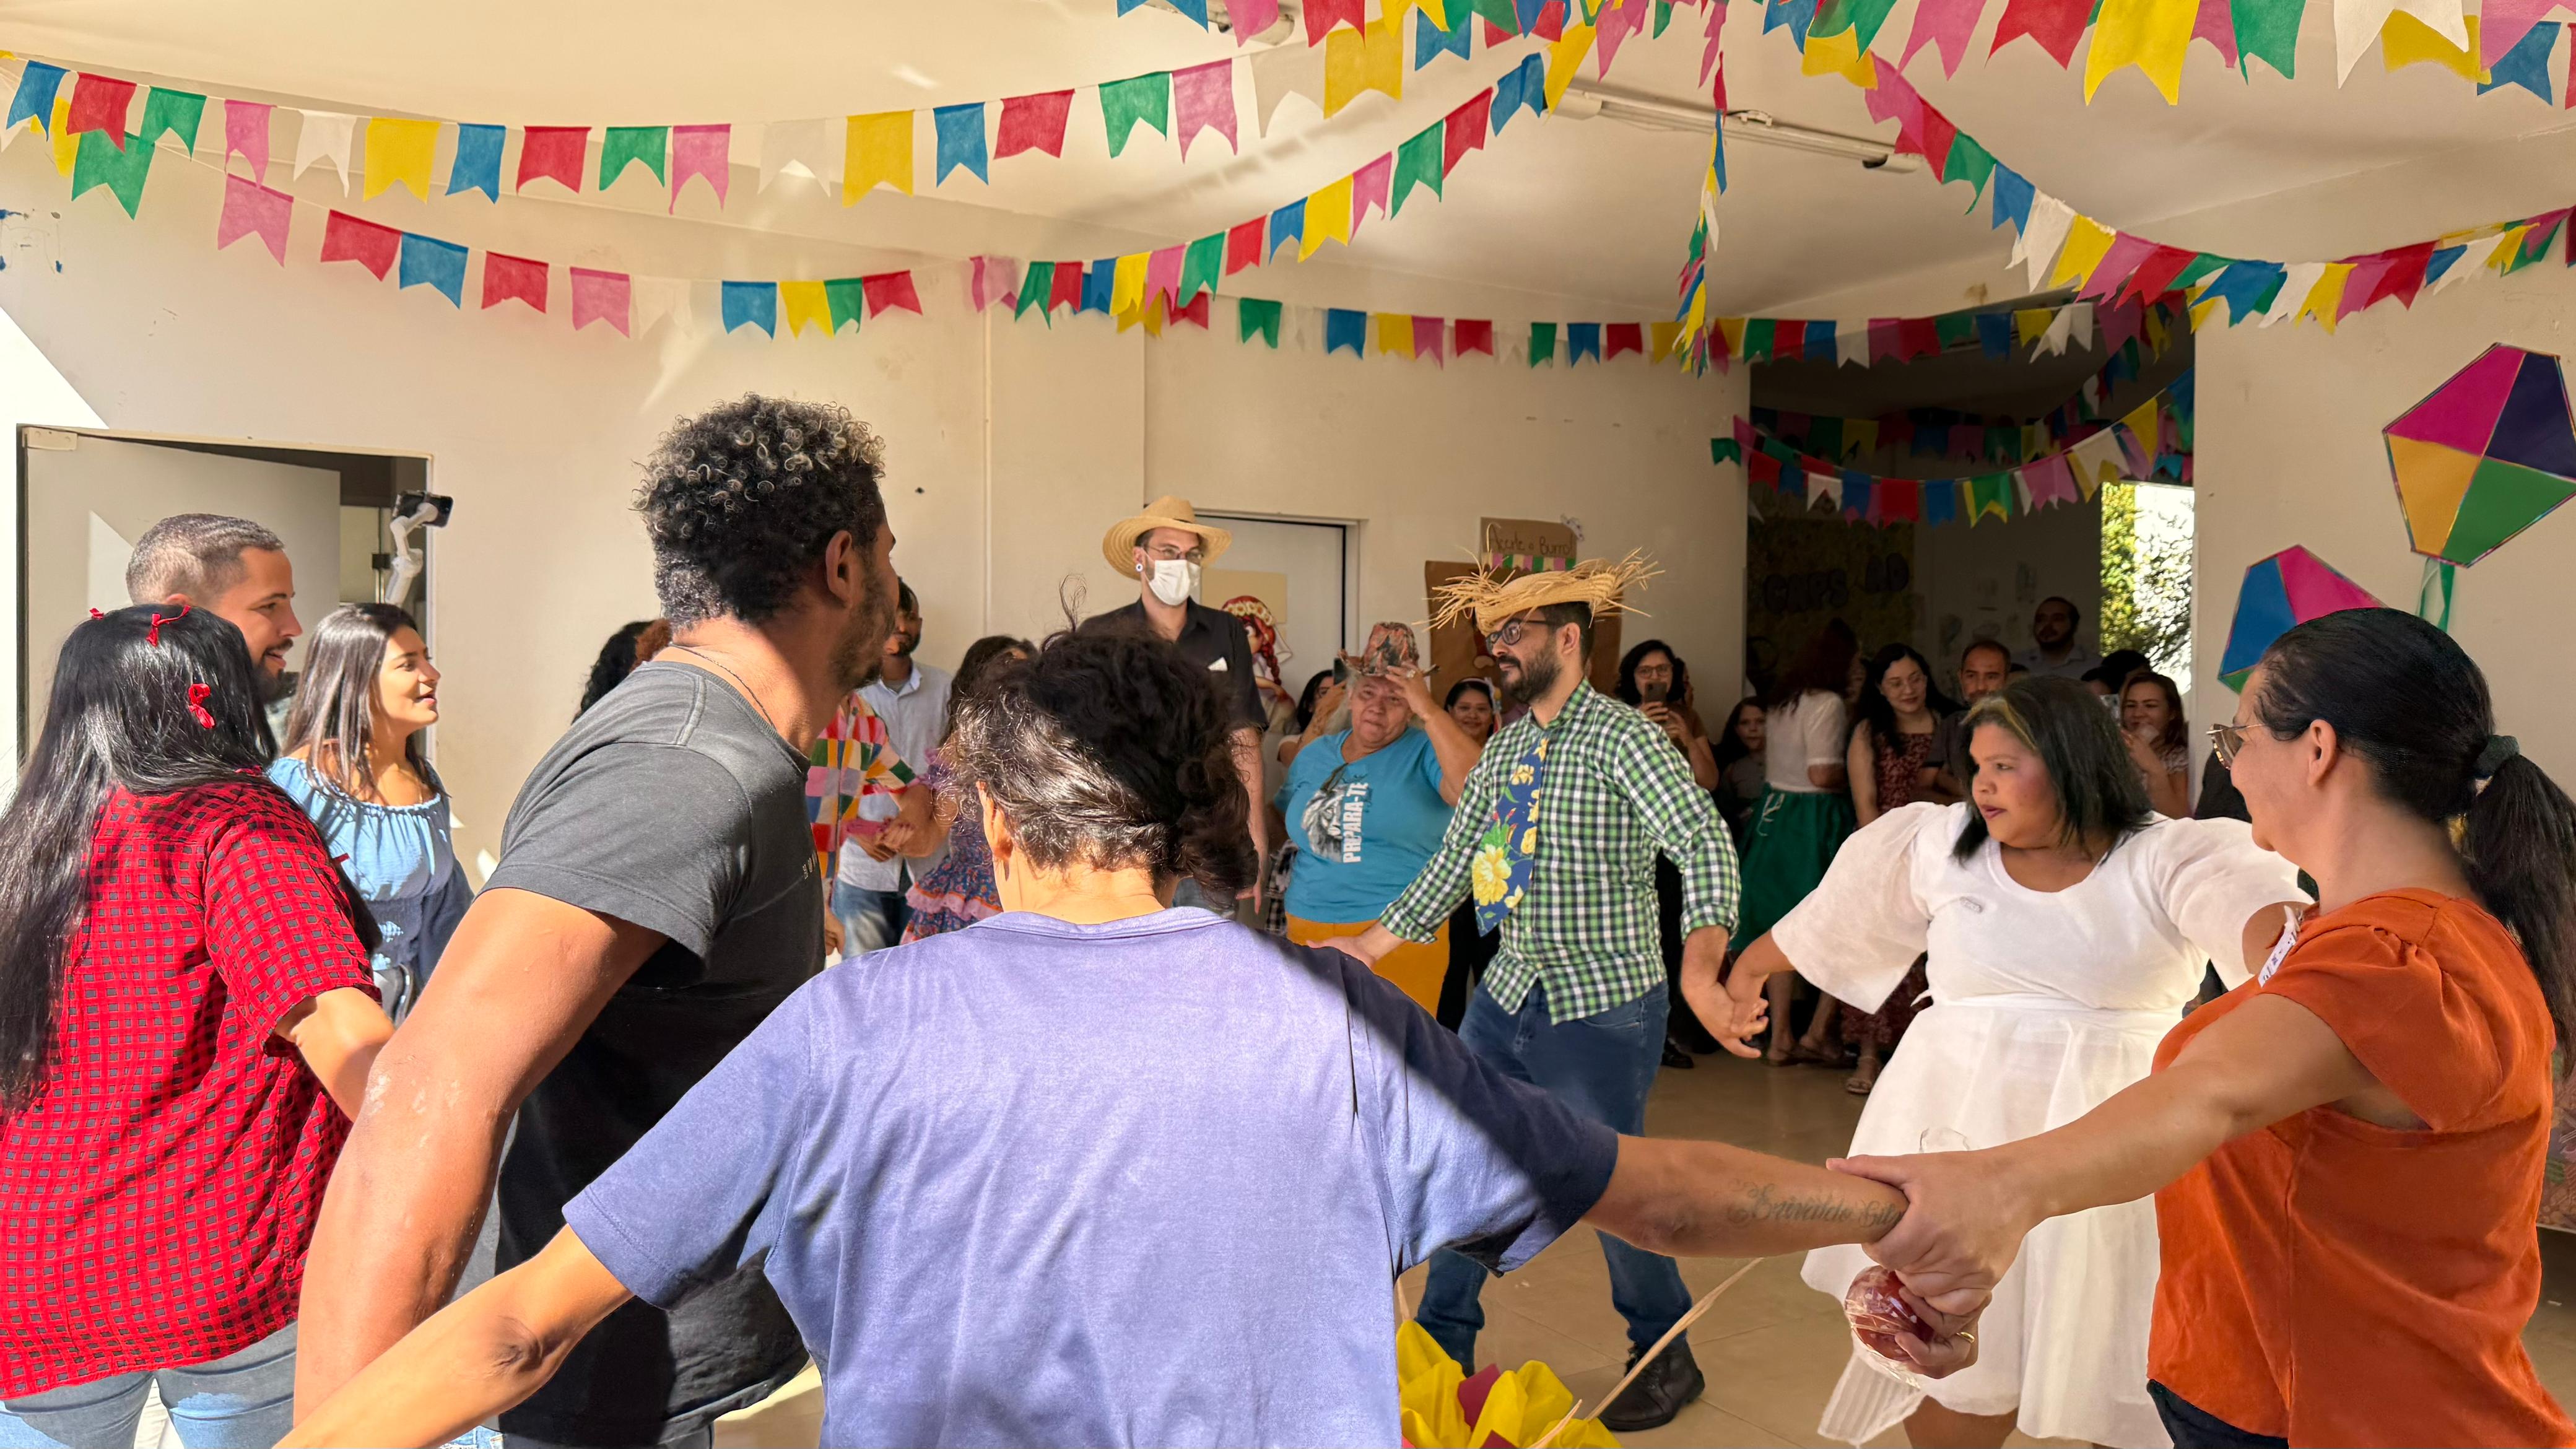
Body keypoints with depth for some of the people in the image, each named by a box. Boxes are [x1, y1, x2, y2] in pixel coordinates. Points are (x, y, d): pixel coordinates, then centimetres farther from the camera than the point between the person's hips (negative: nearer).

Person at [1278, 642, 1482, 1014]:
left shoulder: (1425, 753, -3)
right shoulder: (1313, 756, 13)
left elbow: (1476, 790, -23)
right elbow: (1283, 824, 24)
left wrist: (1430, 710, -20)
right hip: (1307, 931, 5)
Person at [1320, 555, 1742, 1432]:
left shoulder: (1620, 737, -15)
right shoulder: (1507, 747, 8)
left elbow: (1705, 839, -26)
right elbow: (1456, 858, 14)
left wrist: (1707, 932, -43)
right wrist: (1375, 943, 13)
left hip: (1604, 1007, -7)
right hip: (1510, 993, 7)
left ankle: (1666, 1359, 30)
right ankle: (1442, 1346, 31)